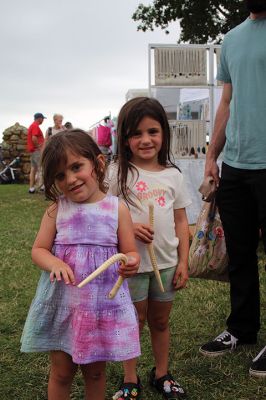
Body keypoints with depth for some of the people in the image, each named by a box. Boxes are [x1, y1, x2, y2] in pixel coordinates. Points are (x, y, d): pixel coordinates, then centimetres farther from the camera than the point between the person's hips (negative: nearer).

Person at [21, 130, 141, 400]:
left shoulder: (117, 208, -6)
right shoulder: (57, 209, -3)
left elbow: (130, 253, 0)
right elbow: (38, 250, -1)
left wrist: (131, 263, -24)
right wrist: (54, 263, -22)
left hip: (104, 303, 0)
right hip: (62, 302, 1)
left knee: (95, 371, 18)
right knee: (61, 372, 15)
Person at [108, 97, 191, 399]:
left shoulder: (173, 175, 2)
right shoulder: (117, 173, -8)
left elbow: (181, 221, 5)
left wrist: (183, 262, 2)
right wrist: (128, 227, -24)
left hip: (166, 262, 3)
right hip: (131, 262, -3)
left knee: (160, 321, 18)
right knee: (134, 322, 11)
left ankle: (161, 374, 36)